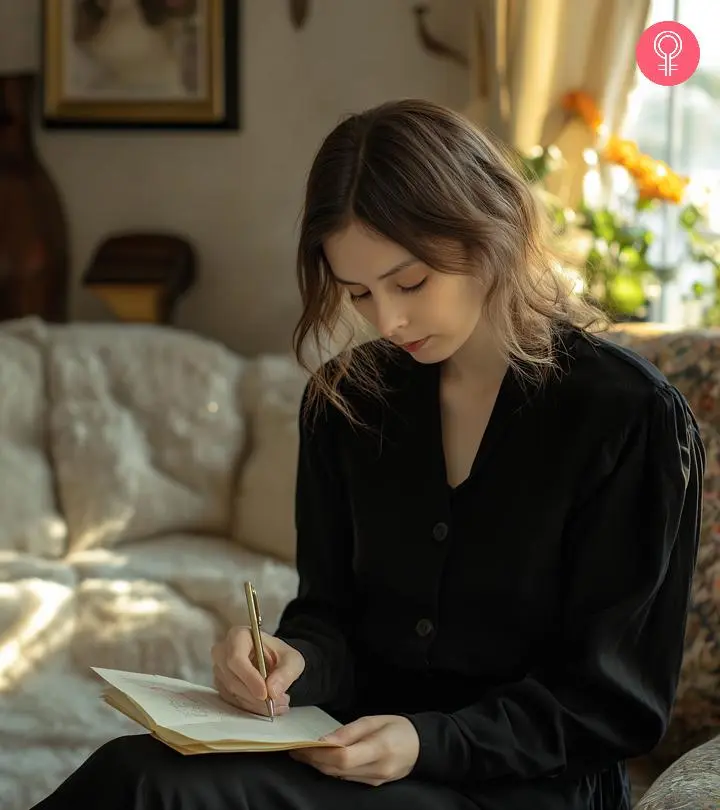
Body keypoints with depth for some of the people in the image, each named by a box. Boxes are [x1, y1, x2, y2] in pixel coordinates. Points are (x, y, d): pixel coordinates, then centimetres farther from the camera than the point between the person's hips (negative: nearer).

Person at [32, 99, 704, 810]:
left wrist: (427, 743, -22)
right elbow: (332, 612, 12)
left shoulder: (632, 415, -10)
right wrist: (292, 661, -12)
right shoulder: (346, 398, 7)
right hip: (365, 746, 5)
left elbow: (613, 700, -8)